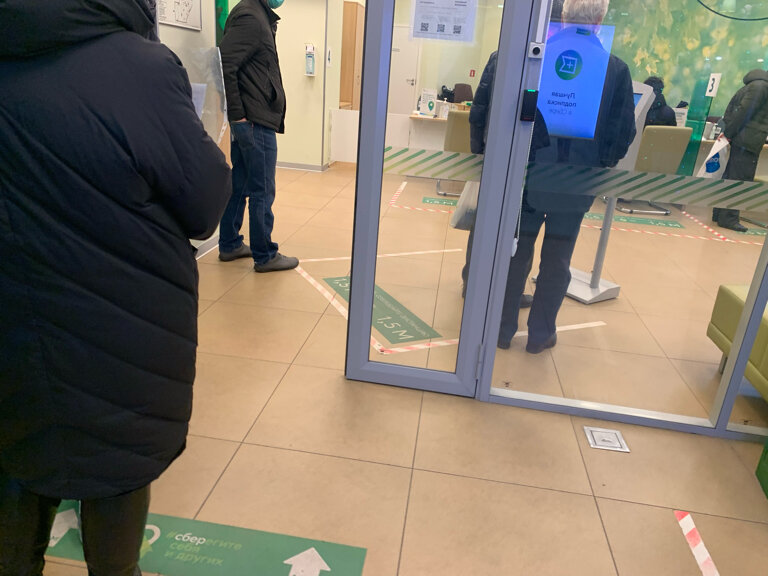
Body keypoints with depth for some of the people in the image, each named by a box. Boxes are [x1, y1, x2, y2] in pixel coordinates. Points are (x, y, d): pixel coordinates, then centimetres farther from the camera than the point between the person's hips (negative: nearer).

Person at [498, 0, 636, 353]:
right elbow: (624, 131, -3)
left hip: (529, 177, 0)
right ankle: (540, 334, 23)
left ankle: (503, 329, 21)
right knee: (557, 260, 13)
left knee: (517, 254, 12)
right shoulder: (617, 69, -5)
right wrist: (601, 165, 13)